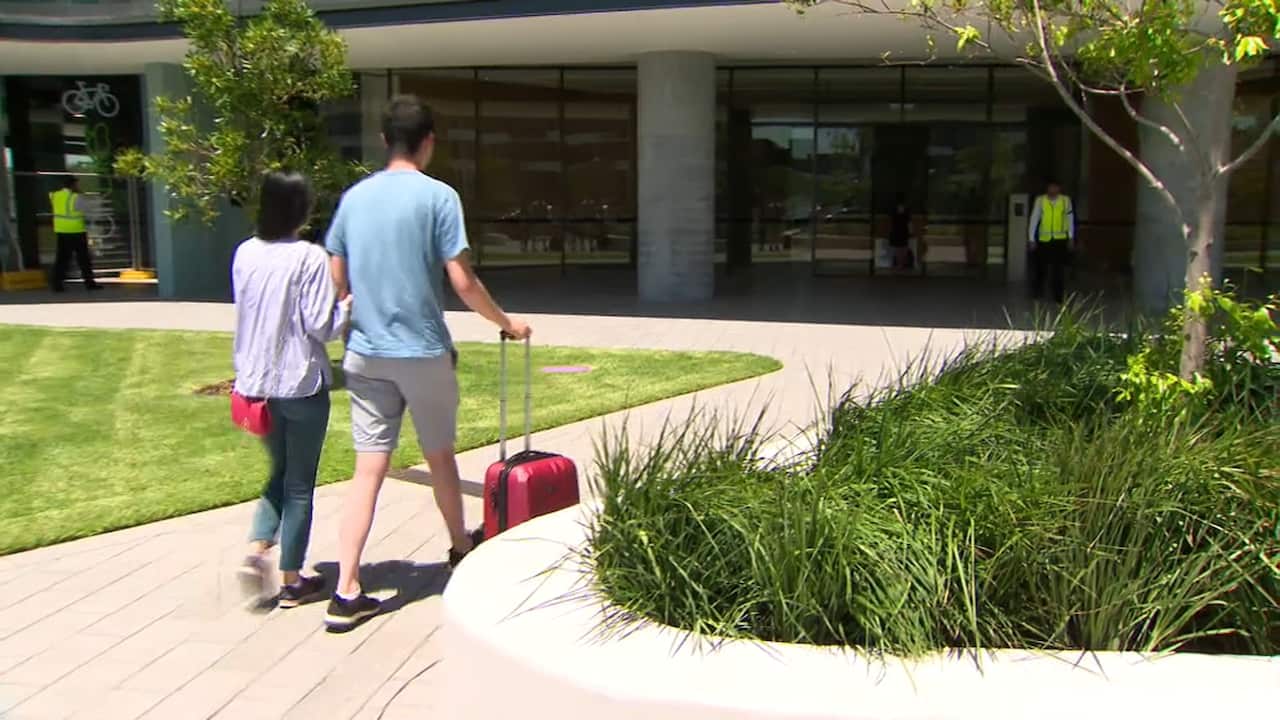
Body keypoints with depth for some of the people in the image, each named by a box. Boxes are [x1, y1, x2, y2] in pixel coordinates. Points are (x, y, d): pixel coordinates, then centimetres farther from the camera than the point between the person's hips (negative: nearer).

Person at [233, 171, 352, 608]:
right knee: (299, 485, 7)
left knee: (279, 473, 23)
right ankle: (292, 583, 15)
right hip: (302, 384, -5)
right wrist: (348, 305, 2)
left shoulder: (245, 254, 3)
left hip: (257, 383, 5)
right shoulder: (310, 257, -15)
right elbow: (321, 326, -15)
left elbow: (245, 314, 12)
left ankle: (256, 550, 5)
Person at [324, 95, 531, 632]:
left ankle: (346, 592, 0)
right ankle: (462, 548, 38)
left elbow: (336, 280, 10)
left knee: (368, 470, 3)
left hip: (365, 353, 4)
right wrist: (506, 323, 3)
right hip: (423, 351, -3)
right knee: (439, 455, 16)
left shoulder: (354, 197, 6)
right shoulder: (438, 196, -9)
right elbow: (462, 282, -11)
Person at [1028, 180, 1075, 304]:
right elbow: (1034, 219, -4)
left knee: (1059, 269, -1)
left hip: (1060, 240, 0)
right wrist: (1031, 239, -4)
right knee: (1040, 267, 10)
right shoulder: (1040, 200, -8)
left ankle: (1059, 297, 5)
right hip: (1043, 239, 0)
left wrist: (1071, 238, 7)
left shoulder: (1066, 200, -6)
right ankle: (1037, 294, 29)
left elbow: (1070, 219, 3)